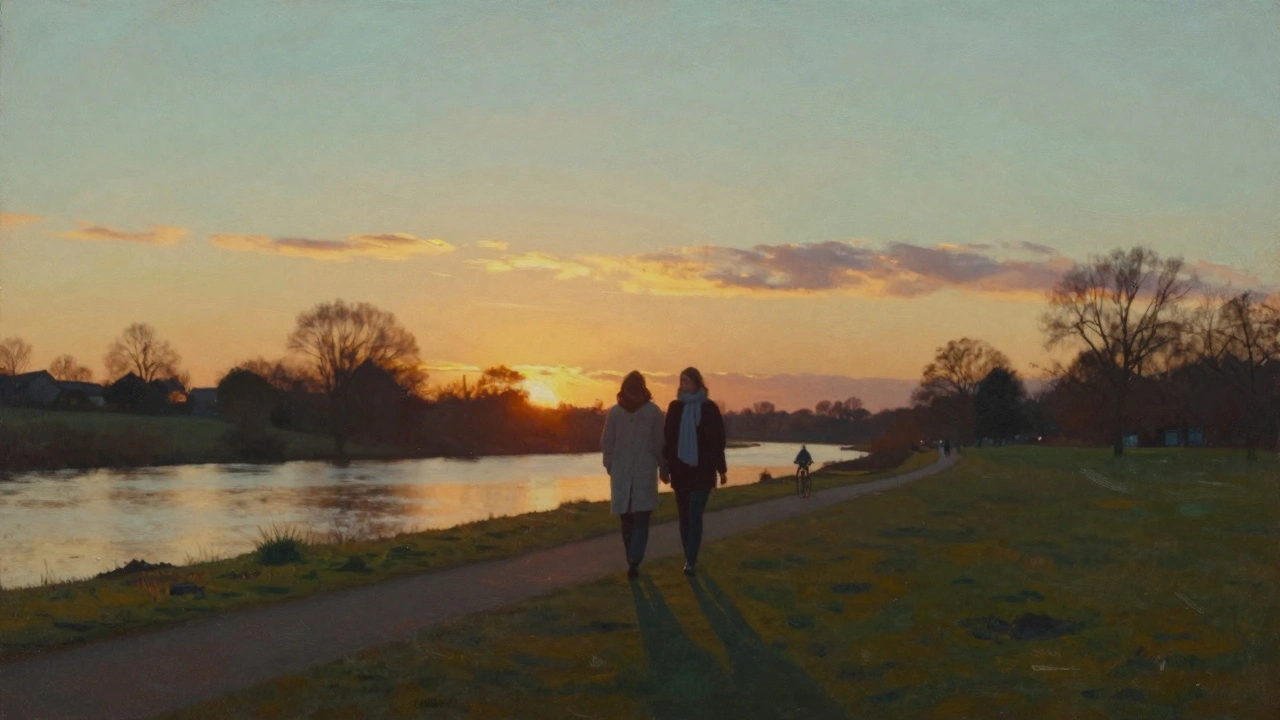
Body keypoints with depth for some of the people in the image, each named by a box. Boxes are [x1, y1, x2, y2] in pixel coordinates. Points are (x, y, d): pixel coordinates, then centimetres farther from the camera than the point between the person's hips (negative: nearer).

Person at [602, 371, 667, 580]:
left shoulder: (614, 412, 0)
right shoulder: (653, 411, -5)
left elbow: (606, 443, 2)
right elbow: (660, 443, -3)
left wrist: (611, 468, 13)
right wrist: (663, 468, 8)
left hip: (621, 474, 2)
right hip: (645, 473, -2)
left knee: (627, 520, 13)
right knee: (641, 520, -1)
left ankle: (633, 561, 19)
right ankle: (634, 562, -15)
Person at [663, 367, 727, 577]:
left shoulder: (709, 408, -3)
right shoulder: (675, 407, 4)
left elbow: (718, 441, -1)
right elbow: (667, 438, 5)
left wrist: (721, 469, 0)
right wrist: (665, 465, 0)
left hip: (702, 470, -3)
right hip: (680, 470, 3)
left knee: (695, 516, -11)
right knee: (685, 516, 9)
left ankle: (691, 561, -10)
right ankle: (690, 558, 20)